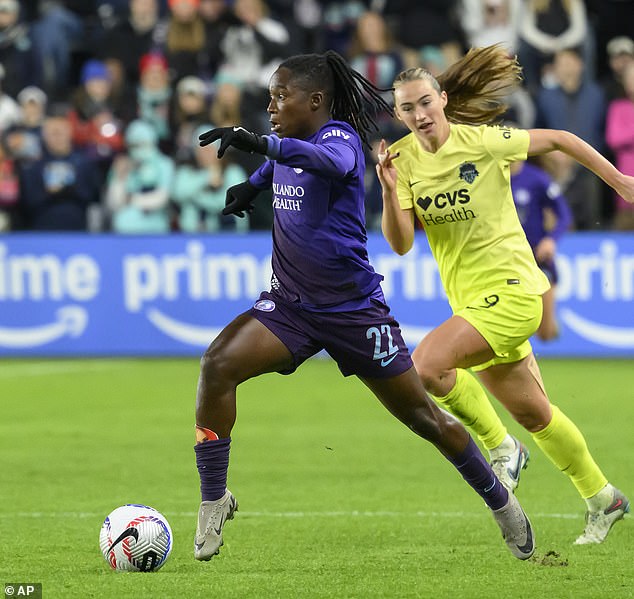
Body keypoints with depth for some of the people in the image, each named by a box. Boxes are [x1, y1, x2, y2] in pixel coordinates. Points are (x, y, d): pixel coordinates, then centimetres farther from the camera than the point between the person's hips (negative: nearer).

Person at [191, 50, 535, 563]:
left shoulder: (340, 136, -16)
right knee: (218, 366, -21)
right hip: (290, 303, 5)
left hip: (353, 308, -5)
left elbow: (332, 161, -43)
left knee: (422, 415, 5)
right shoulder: (289, 144, 5)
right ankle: (214, 500, -13)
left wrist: (263, 144, -56)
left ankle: (500, 499, 28)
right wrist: (253, 185, 13)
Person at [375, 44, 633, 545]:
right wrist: (390, 189, -21)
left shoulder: (483, 141, -13)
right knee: (532, 413, 15)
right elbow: (400, 244, -5)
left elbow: (558, 139, 0)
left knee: (425, 366, -25)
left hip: (511, 291, -6)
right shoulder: (405, 158, 1)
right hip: (470, 298, 6)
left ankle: (501, 447, -5)